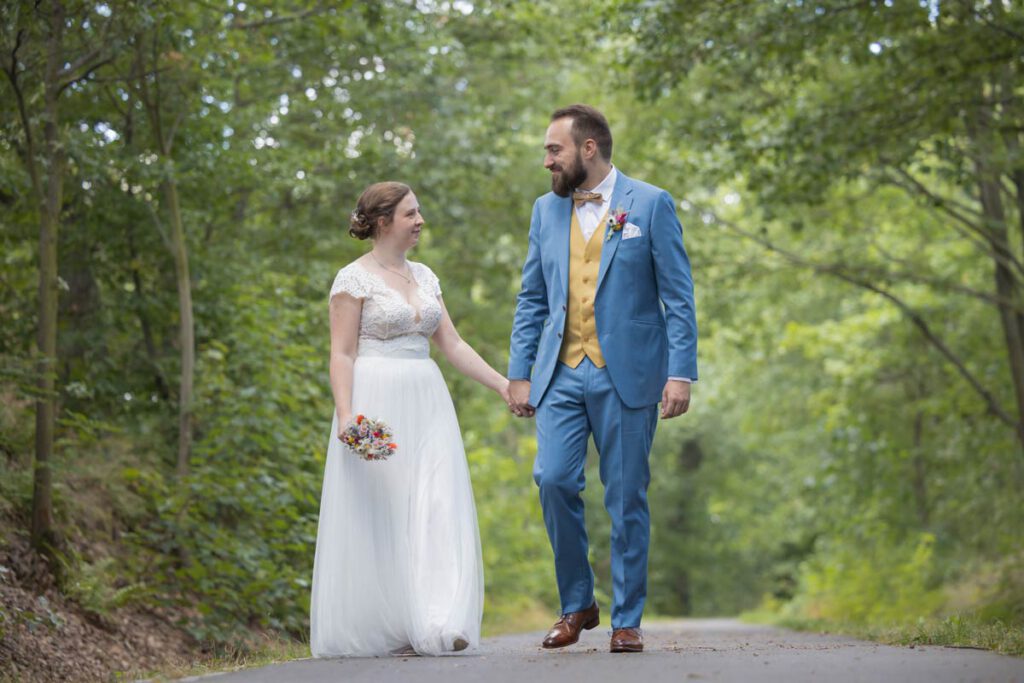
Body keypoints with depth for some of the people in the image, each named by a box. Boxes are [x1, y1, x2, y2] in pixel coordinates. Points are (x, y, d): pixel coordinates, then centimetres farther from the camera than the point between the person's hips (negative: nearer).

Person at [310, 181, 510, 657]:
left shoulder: (424, 276, 16)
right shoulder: (354, 278, -3)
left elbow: (452, 345, 16)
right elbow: (342, 354, -8)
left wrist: (502, 385, 10)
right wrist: (345, 415, -20)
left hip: (427, 405, 6)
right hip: (377, 407, -6)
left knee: (437, 508, -5)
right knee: (377, 513, -3)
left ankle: (436, 625, -9)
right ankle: (378, 629, 4)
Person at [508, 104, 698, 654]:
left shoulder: (651, 204, 0)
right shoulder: (546, 210, 12)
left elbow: (678, 296, -3)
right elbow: (531, 299, 15)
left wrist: (681, 374, -10)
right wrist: (520, 372, 7)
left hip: (627, 376, -3)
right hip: (561, 375, 3)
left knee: (626, 499, 1)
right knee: (553, 481, -9)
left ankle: (627, 619, 12)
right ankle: (576, 605, 9)